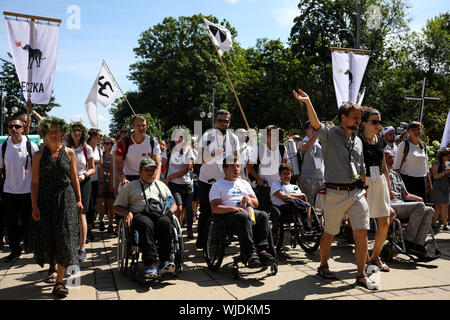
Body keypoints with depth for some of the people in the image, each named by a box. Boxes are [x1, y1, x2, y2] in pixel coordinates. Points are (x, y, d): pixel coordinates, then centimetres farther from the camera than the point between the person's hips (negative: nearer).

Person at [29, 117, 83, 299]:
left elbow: (74, 179, 8)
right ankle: (53, 266, 37)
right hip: (46, 199, 1)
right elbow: (35, 182, 0)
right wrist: (34, 206, -6)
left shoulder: (69, 153, 4)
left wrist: (79, 200, 6)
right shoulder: (39, 155, 3)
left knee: (65, 238, -7)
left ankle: (59, 281, -1)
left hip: (66, 198, -1)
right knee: (46, 237, 6)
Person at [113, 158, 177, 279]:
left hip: (160, 214, 2)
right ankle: (151, 264, -45)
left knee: (166, 223, -34)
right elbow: (116, 207, 16)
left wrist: (171, 210, 6)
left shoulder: (161, 185, 31)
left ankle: (164, 262, -37)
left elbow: (173, 204, 31)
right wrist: (127, 213, -5)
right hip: (140, 215, -2)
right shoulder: (130, 186, 21)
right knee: (146, 224, -38)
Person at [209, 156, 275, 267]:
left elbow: (256, 204, 24)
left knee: (263, 215, -27)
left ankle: (262, 250, -37)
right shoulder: (217, 185, 14)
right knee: (243, 216, -38)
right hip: (228, 214, -4)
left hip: (247, 211, 5)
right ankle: (250, 254, -44)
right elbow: (214, 208, -1)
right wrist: (232, 208, -17)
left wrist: (248, 198, 0)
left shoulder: (244, 183, 29)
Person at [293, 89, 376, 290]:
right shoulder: (330, 135, -1)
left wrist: (364, 189, 17)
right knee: (329, 233, 7)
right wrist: (308, 102, -36)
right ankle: (323, 266, 28)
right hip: (335, 193, -5)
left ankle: (361, 275, 9)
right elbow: (315, 124, -22)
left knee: (362, 232, -2)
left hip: (356, 192, 5)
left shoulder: (358, 141, 17)